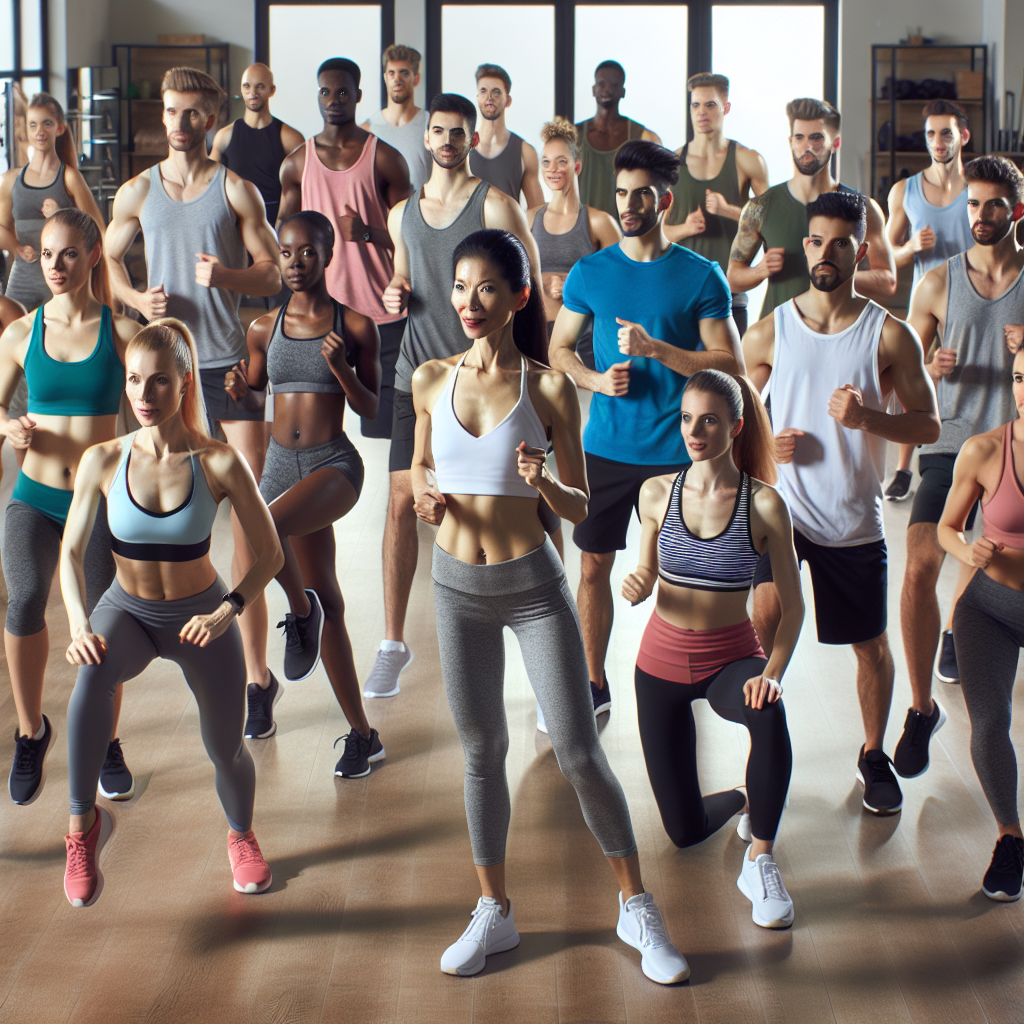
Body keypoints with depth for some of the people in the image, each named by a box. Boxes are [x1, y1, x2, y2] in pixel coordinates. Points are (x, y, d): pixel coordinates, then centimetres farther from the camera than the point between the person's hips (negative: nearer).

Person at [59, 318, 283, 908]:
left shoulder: (220, 462, -18)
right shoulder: (103, 461, -15)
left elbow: (270, 555, -12)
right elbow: (72, 552, -7)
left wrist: (226, 612, -27)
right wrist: (80, 626, -22)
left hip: (203, 615, 0)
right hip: (128, 611, 0)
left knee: (226, 748, 11)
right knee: (94, 676, -35)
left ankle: (242, 836, 46)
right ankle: (84, 822, -20)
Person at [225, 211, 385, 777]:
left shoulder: (355, 326, -3)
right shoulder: (265, 328, 8)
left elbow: (373, 410, -1)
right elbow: (253, 394, 17)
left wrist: (341, 369, -17)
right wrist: (237, 388, -5)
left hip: (335, 464, -4)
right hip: (280, 464, 4)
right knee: (329, 606, 7)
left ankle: (301, 610, -4)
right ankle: (362, 734, 15)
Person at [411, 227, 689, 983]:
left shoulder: (550, 388, -8)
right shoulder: (432, 380, 0)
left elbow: (580, 509, -4)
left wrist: (544, 482, -25)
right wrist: (425, 499, -9)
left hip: (533, 584, -3)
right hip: (458, 585, 3)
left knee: (580, 753, 0)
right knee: (483, 751, 13)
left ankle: (637, 907, 15)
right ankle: (494, 913, 26)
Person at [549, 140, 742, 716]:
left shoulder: (701, 277, -5)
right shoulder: (590, 273, 3)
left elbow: (731, 365, -8)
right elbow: (559, 349, 12)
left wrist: (654, 348, -19)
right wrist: (597, 380, -9)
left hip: (674, 452, -2)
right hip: (605, 448, 2)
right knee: (594, 565, 7)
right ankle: (594, 684, 20)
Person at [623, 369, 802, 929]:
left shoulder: (763, 504, -13)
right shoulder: (657, 493, -5)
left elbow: (793, 606, -10)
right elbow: (646, 581, 6)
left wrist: (772, 673, -24)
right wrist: (634, 588, -18)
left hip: (731, 657, -2)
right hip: (663, 658, 2)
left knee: (768, 715, -41)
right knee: (685, 830, 4)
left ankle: (760, 863, -22)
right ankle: (745, 798, 41)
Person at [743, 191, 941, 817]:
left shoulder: (891, 336, -3)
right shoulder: (769, 332, 1)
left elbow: (929, 424, -2)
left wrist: (868, 418, -20)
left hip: (856, 518, 0)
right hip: (782, 506, 0)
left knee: (871, 644, 10)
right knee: (766, 616, -18)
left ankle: (875, 754, 33)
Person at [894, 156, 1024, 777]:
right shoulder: (938, 285, 1)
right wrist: (932, 370, -15)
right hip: (950, 443, -1)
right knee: (920, 569, -14)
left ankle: (957, 631, 48)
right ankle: (922, 708, -3)